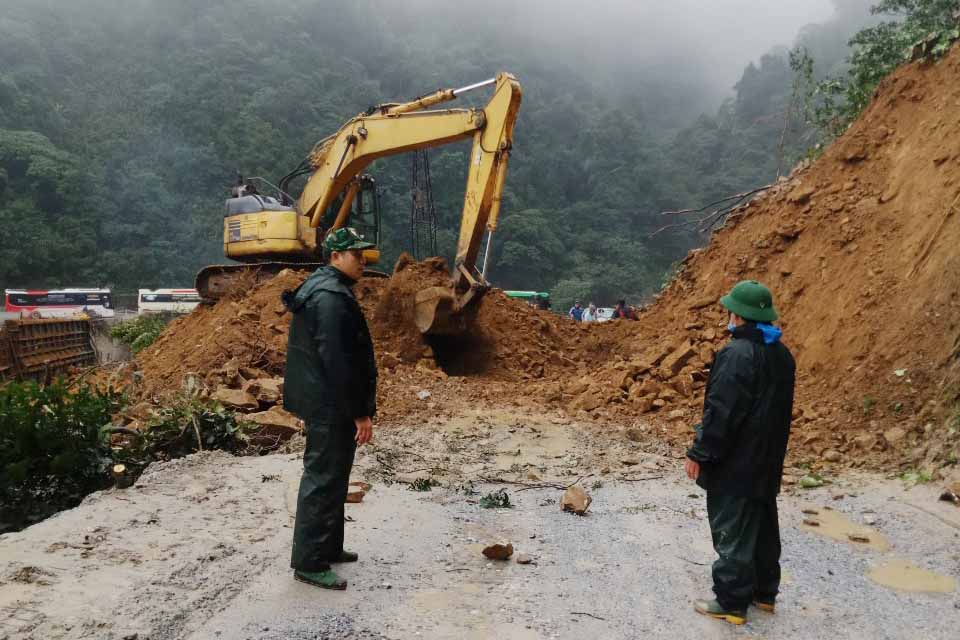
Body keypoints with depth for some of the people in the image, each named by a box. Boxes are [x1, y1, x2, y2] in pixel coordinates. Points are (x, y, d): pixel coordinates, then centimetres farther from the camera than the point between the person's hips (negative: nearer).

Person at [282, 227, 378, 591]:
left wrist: (359, 408, 22)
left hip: (323, 404, 11)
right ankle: (309, 563, 8)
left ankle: (327, 547, 33)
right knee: (324, 480, -3)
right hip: (331, 407, -11)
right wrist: (360, 413, -20)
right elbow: (338, 363, -25)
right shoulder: (332, 297, -20)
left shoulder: (323, 288, 15)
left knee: (331, 478, 20)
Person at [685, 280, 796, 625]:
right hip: (767, 461, 9)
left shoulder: (736, 354, -22)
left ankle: (732, 602, 10)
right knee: (763, 526, 19)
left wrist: (699, 453, -15)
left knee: (732, 532, 1)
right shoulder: (781, 354, 7)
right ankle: (764, 592, 31)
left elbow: (720, 412, -23)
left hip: (734, 464, -9)